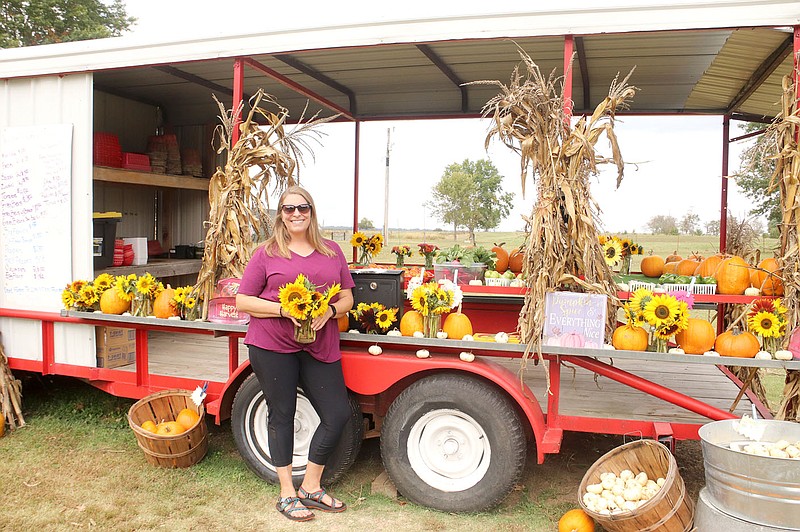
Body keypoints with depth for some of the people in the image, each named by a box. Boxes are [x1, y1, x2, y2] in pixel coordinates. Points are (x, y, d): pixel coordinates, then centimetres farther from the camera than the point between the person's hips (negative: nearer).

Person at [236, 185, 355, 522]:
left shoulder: (332, 251, 11)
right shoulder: (266, 253, 2)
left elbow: (347, 297, 13)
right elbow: (243, 301, -1)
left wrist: (330, 311, -10)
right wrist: (284, 310, -15)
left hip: (320, 346, 3)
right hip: (272, 345, -3)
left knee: (338, 415, 1)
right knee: (281, 415, 7)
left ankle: (311, 488, 21)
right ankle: (287, 493, 23)